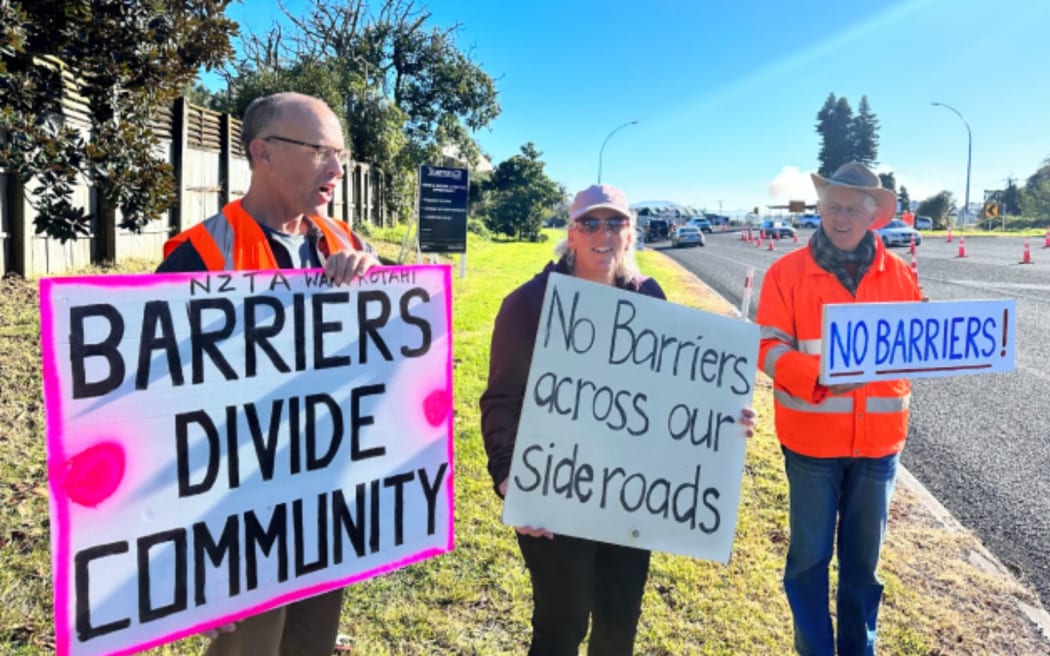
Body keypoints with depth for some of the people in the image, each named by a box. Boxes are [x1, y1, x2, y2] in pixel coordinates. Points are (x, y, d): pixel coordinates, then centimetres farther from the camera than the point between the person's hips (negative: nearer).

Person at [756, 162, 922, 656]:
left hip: (879, 436, 3)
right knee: (809, 555, 9)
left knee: (864, 555, 17)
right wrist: (818, 374, -26)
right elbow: (768, 348, -11)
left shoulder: (899, 274, 3)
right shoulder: (788, 271, -6)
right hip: (812, 435, -3)